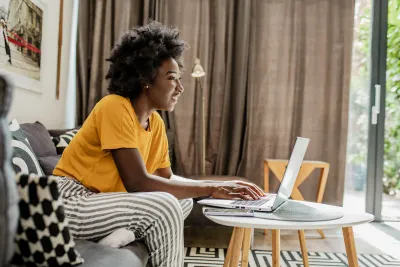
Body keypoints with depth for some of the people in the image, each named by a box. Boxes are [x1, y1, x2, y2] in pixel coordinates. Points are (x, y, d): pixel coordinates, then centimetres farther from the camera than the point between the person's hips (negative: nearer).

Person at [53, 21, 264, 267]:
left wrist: (218, 187, -6)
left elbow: (168, 179, 8)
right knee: (165, 206, -25)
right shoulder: (115, 107, -20)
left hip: (102, 201, 8)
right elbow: (137, 183, -26)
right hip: (72, 203, -8)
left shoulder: (156, 123, 3)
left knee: (184, 201, 4)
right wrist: (210, 189, -22)